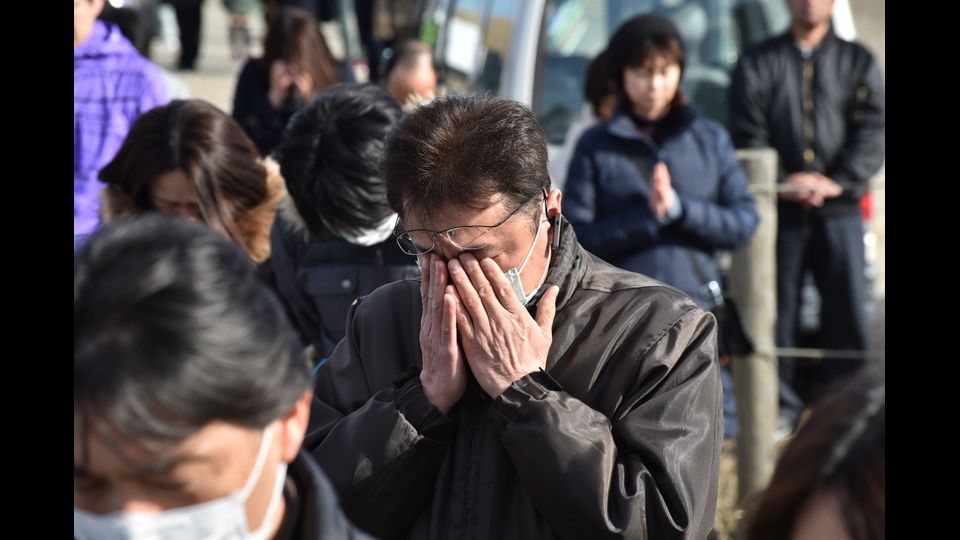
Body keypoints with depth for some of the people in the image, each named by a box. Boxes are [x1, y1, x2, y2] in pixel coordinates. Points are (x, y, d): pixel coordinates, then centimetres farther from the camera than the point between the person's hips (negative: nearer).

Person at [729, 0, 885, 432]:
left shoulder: (858, 62, 12)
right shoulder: (757, 64, 10)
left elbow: (872, 132, 2)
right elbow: (748, 135, 2)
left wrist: (837, 181, -12)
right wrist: (782, 180, -13)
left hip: (840, 210, 1)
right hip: (780, 209, 0)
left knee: (847, 311, -1)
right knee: (778, 311, 0)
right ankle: (783, 407, 8)